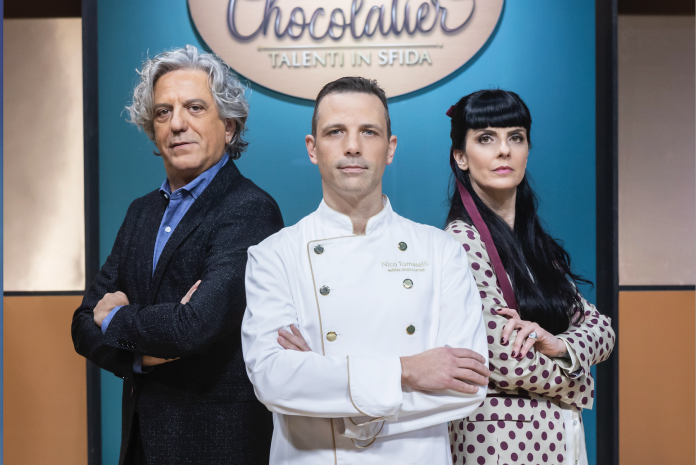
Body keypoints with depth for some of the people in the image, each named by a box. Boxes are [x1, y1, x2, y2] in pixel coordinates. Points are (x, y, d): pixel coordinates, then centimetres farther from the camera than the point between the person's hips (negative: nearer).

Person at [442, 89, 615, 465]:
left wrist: (560, 345, -17)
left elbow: (600, 326, 4)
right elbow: (506, 362, -23)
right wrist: (576, 383, -5)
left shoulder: (535, 242, 8)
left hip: (558, 434, 8)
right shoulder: (463, 241, -17)